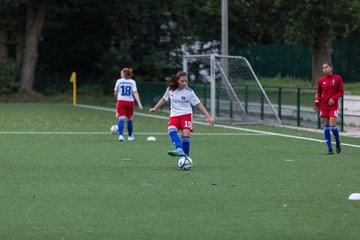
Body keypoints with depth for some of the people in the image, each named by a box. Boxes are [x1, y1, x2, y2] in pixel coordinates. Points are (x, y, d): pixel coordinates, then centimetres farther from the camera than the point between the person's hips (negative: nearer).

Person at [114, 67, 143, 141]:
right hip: (130, 101, 1)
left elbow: (115, 93, 7)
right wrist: (139, 103, -12)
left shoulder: (119, 81, 1)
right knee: (129, 119, 16)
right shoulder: (132, 82, 2)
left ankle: (121, 135, -26)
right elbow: (135, 93, -8)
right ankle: (130, 136, 28)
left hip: (121, 101, -1)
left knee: (121, 118, -7)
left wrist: (117, 98, 29)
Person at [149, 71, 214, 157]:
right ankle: (179, 150, -50)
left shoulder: (189, 92, -4)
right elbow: (164, 99, 21)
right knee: (171, 130, -30)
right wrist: (155, 108, 20)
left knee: (185, 135, -20)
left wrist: (208, 117, -5)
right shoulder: (170, 89, 3)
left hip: (186, 115, -2)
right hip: (174, 115, 2)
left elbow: (199, 104, -2)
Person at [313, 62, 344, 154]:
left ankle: (338, 143, 15)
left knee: (332, 126, -13)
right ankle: (330, 149, 3)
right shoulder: (321, 80, 6)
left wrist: (333, 98, -17)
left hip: (333, 105, -3)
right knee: (326, 127, -1)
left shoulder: (337, 78, -1)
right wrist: (316, 102, -1)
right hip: (323, 105, 3)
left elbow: (341, 92, 0)